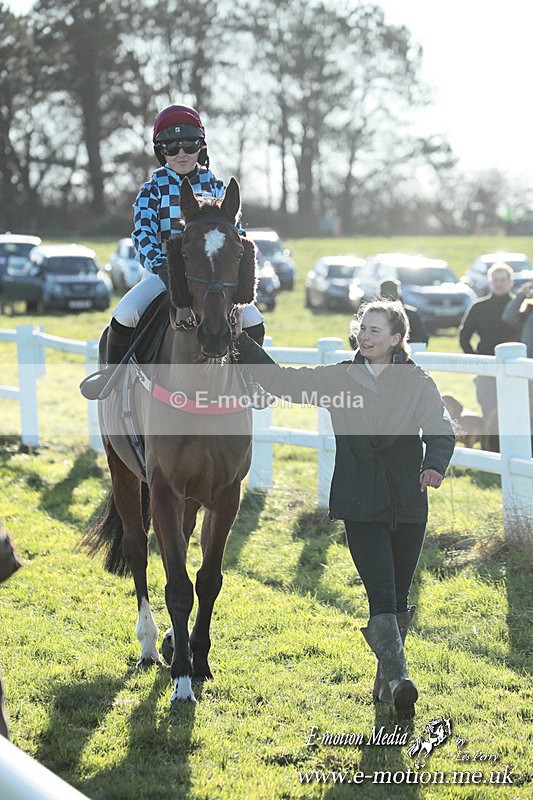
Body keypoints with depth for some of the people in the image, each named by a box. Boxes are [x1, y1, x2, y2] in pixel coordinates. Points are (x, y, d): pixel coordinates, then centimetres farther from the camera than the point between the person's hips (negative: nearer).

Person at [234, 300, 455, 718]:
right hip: (360, 506, -1)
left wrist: (434, 465, -33)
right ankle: (398, 678, -18)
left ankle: (386, 677, 27)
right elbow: (280, 380, 5)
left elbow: (441, 429, -12)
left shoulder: (418, 383, 1)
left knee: (399, 598, 11)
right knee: (381, 594, -13)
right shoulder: (339, 378, 5)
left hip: (408, 506, 1)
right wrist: (241, 341, -4)